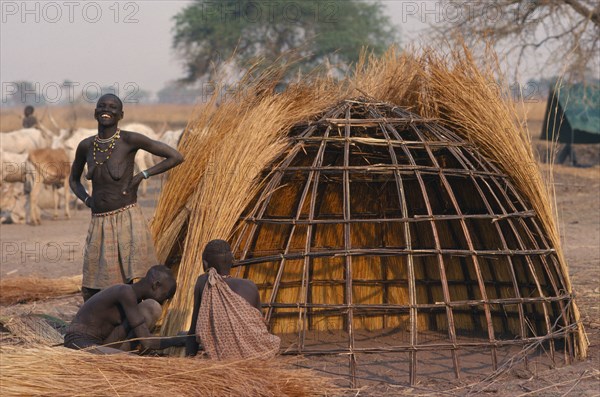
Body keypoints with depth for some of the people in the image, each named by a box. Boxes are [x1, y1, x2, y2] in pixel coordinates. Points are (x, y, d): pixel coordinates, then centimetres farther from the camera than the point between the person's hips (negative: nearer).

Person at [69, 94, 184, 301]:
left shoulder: (130, 140, -7)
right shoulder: (86, 146, 7)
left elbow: (176, 156, -7)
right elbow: (73, 179, 25)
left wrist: (142, 175, -9)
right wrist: (87, 200, 6)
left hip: (127, 221, -5)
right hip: (99, 224, 5)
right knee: (90, 291, 7)